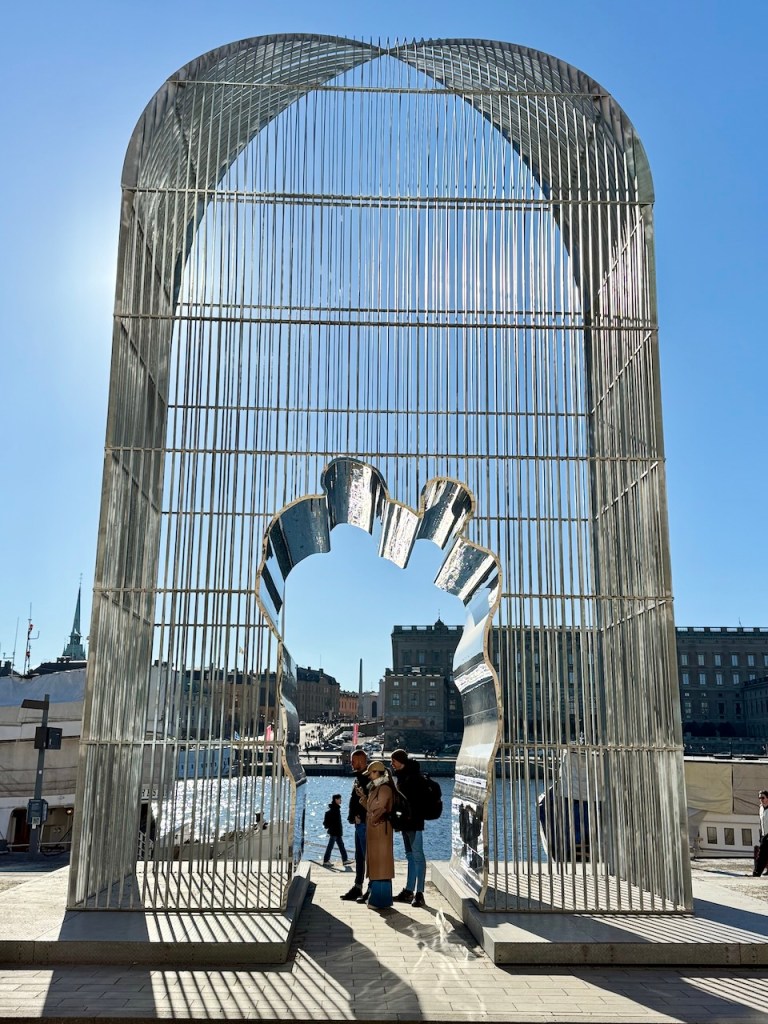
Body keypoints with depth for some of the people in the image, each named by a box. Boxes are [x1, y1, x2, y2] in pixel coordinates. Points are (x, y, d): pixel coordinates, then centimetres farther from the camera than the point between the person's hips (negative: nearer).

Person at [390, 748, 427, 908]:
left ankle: (419, 893, -7)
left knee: (417, 855, -7)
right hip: (406, 821, 10)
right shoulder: (402, 775, 14)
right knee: (410, 855, 14)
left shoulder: (413, 775, -15)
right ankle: (409, 891, 21)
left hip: (414, 822, -10)